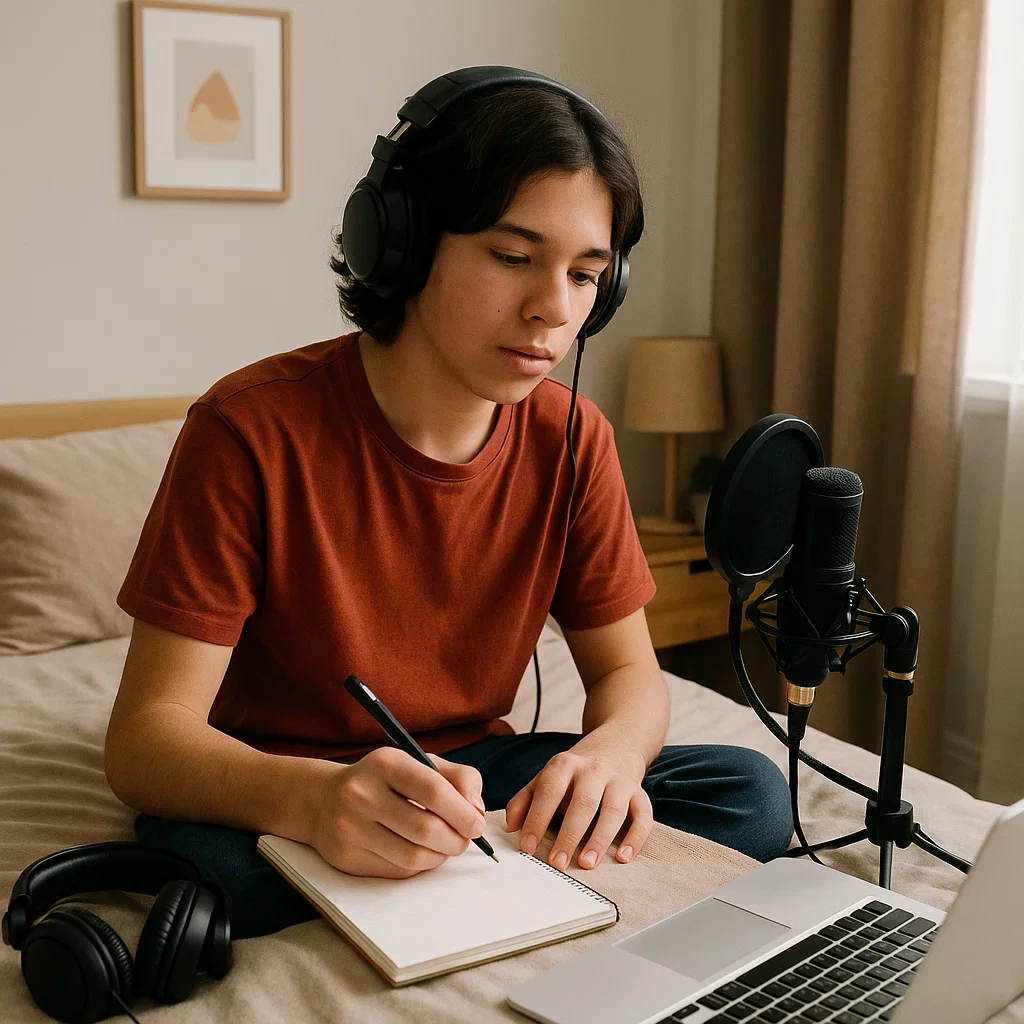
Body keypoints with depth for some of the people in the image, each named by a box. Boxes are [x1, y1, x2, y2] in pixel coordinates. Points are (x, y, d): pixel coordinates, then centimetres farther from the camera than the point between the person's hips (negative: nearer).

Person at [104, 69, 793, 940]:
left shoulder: (572, 440, -7)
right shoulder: (251, 430, -21)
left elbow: (627, 668, 0)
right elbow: (145, 737, -24)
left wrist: (611, 751, -26)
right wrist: (312, 799, -46)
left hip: (472, 768, 5)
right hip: (268, 792, -4)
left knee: (750, 795, -15)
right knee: (197, 862, -38)